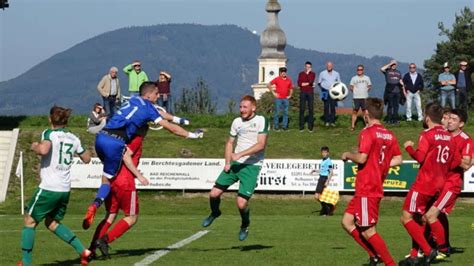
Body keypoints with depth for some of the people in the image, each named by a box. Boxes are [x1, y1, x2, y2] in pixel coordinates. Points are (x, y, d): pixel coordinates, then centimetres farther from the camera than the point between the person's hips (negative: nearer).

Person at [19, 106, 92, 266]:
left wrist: (34, 147, -6)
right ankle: (82, 251, 8)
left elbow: (43, 150, -28)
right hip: (65, 190, 6)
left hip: (48, 188, -6)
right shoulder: (73, 138, 11)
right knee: (52, 223, 21)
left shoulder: (49, 134, -7)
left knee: (30, 222, 7)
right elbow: (86, 159, 23)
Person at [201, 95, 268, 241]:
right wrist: (227, 162, 7)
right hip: (235, 164, 5)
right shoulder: (237, 122, 10)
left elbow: (261, 145, -16)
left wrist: (240, 154, -21)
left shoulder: (261, 121, -8)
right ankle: (214, 213, 32)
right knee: (214, 193, -2)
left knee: (241, 203, -13)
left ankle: (245, 226, 18)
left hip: (252, 166, -5)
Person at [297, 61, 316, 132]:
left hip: (310, 93, 0)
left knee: (311, 109, -1)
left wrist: (308, 73, -12)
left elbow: (311, 81, -16)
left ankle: (310, 127, 4)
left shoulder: (313, 74, 4)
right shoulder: (301, 74, 4)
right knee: (302, 110, -2)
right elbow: (299, 84, -8)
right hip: (303, 93, 0)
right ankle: (301, 127, 4)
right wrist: (308, 83, -11)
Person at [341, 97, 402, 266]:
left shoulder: (368, 132, -13)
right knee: (347, 222, 14)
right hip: (377, 187, 9)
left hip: (366, 190, -9)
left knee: (368, 231, -4)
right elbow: (398, 159, 11)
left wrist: (348, 155, -3)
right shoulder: (389, 135, 10)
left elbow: (361, 158, -22)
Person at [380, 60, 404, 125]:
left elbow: (401, 81, 22)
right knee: (390, 106, -3)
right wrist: (389, 64, -9)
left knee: (396, 106, 7)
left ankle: (395, 119, 12)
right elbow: (382, 69, -17)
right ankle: (390, 120, 0)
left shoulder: (398, 72, 19)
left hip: (397, 91, 5)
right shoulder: (387, 71, 3)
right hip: (390, 91, -5)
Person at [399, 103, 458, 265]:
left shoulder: (427, 135, -11)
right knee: (419, 218, 15)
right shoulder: (449, 137, 10)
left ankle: (428, 251, -13)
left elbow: (420, 157, -19)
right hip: (439, 184, 8)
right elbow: (453, 164, 13)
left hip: (424, 184, -8)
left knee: (406, 217, -3)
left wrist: (409, 147, -3)